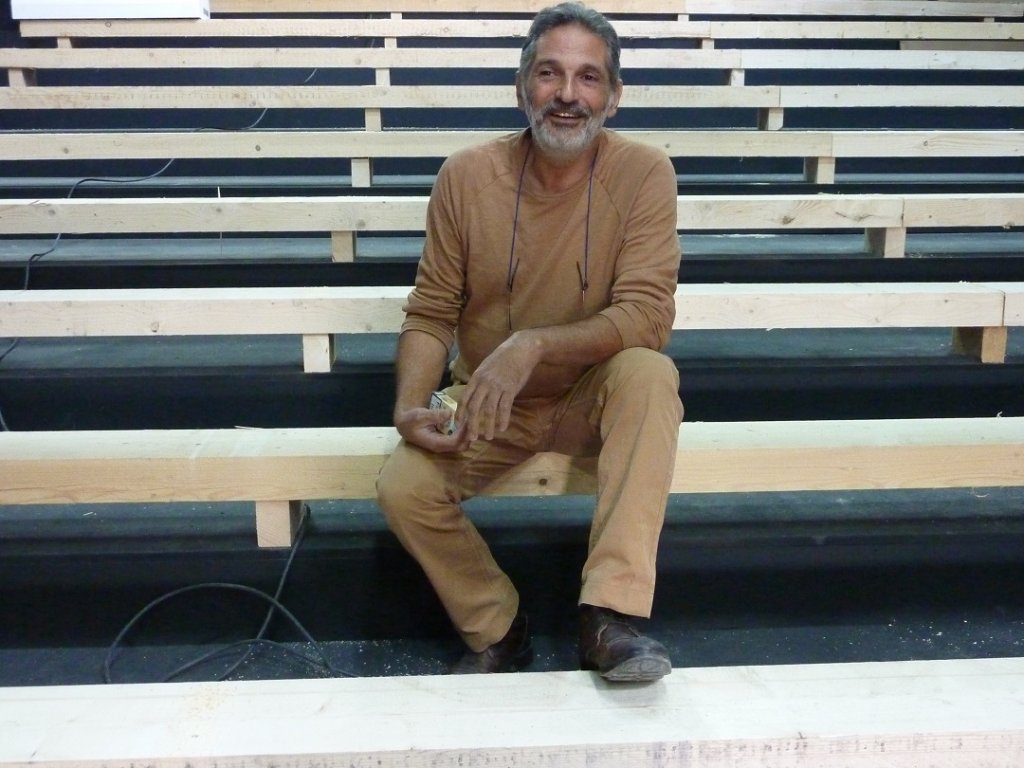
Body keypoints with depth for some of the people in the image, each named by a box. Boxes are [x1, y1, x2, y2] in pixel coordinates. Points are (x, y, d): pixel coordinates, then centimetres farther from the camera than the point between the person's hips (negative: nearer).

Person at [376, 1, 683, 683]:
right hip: (485, 401, 2)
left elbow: (648, 314, -22)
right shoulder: (467, 175, -9)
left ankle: (611, 615, -29)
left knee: (650, 373, -33)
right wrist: (410, 406, -22)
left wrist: (531, 346, -35)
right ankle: (499, 630, 5)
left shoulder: (643, 173, -14)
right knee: (402, 488, -22)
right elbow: (430, 314, -4)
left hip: (594, 395, -1)